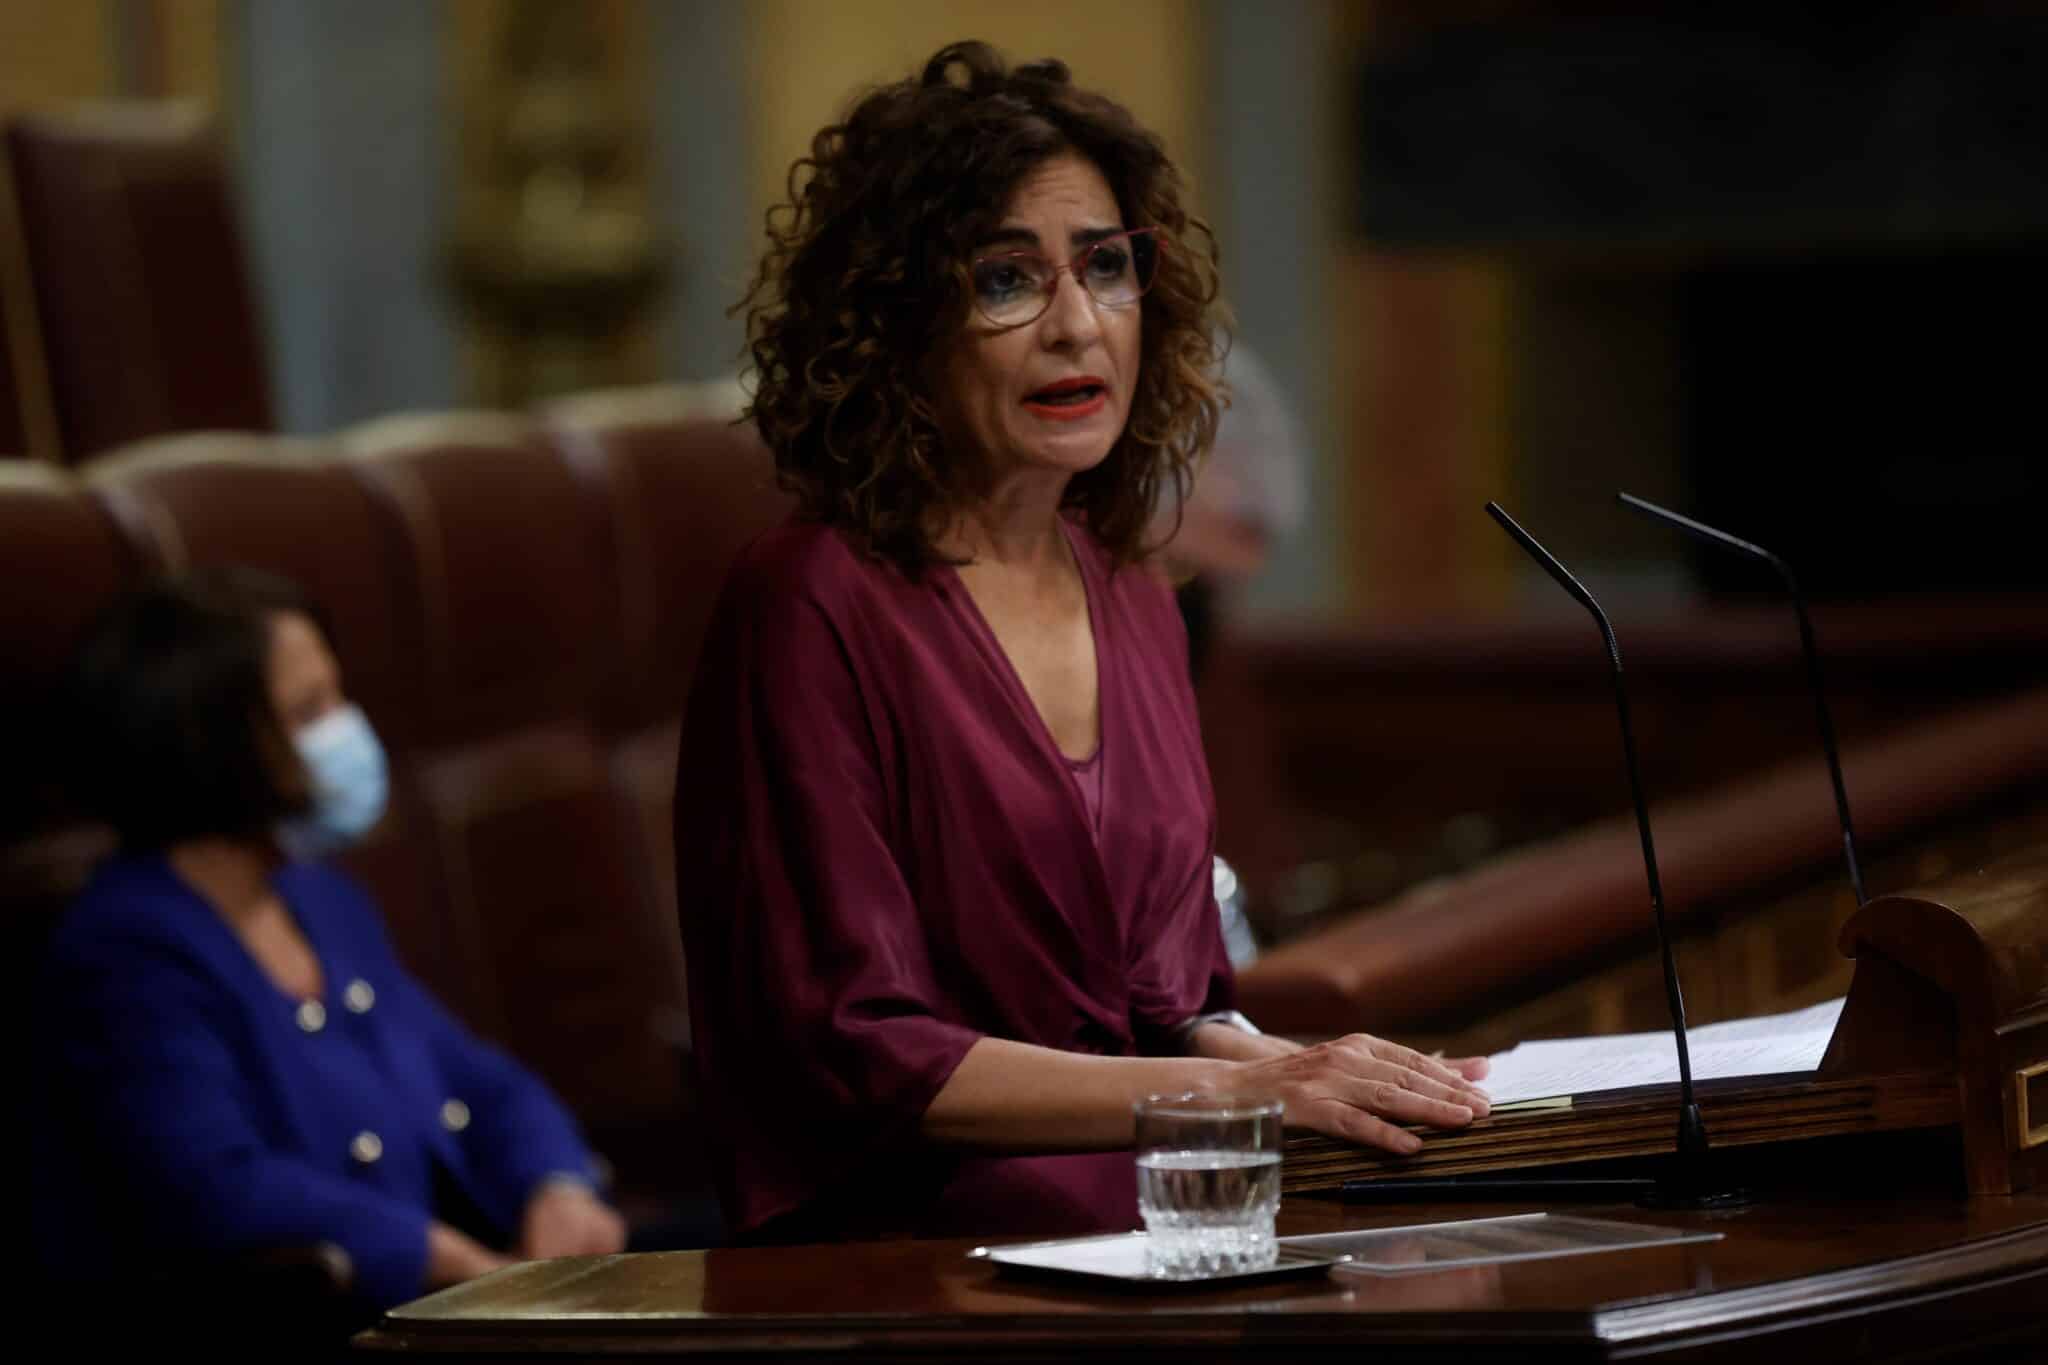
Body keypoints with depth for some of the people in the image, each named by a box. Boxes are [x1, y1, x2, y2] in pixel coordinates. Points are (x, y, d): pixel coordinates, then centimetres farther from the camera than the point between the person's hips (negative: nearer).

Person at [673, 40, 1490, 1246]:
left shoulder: (1135, 610, 15)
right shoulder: (811, 606, -8)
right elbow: (850, 1048, -13)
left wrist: (1286, 1065, 0)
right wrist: (1229, 1092, -16)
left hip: (1165, 1226, 7)